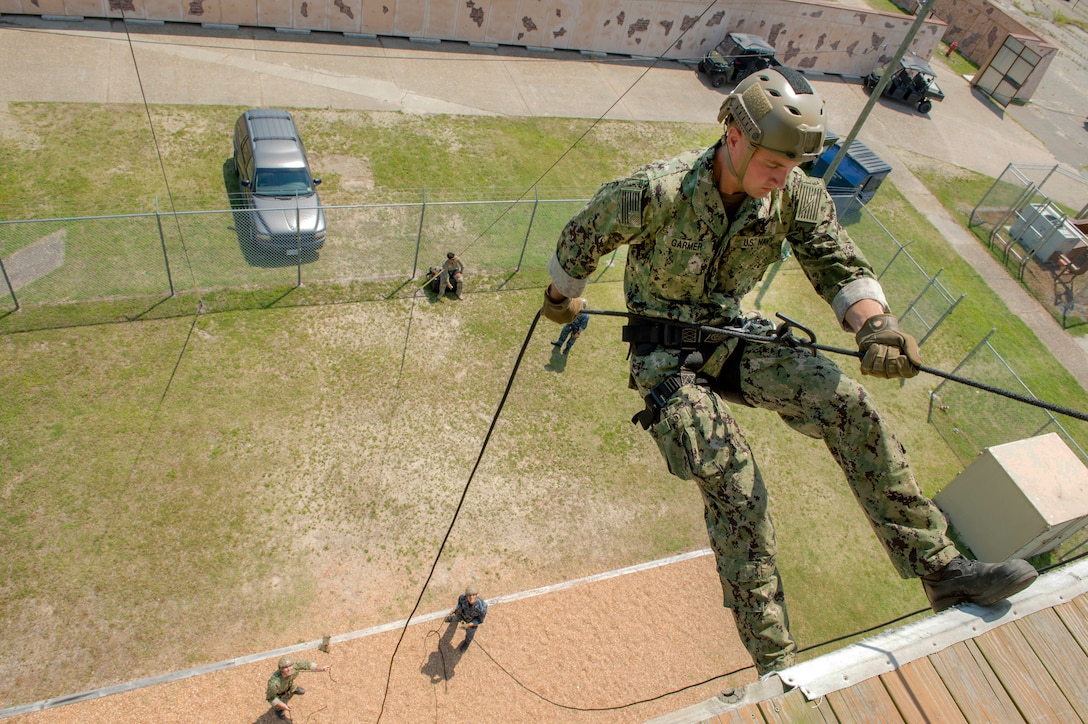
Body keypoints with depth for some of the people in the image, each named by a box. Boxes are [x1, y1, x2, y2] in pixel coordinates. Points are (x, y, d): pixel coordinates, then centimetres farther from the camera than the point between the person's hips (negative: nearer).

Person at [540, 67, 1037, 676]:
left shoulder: (796, 193, -8)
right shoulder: (655, 192, -22)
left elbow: (839, 263, -5)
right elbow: (580, 239, -6)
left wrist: (874, 325, -27)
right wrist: (563, 298, 12)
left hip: (736, 337, 5)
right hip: (666, 353, -4)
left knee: (850, 406, -19)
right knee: (733, 480, -23)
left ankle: (942, 569, -7)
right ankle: (776, 665, -11)